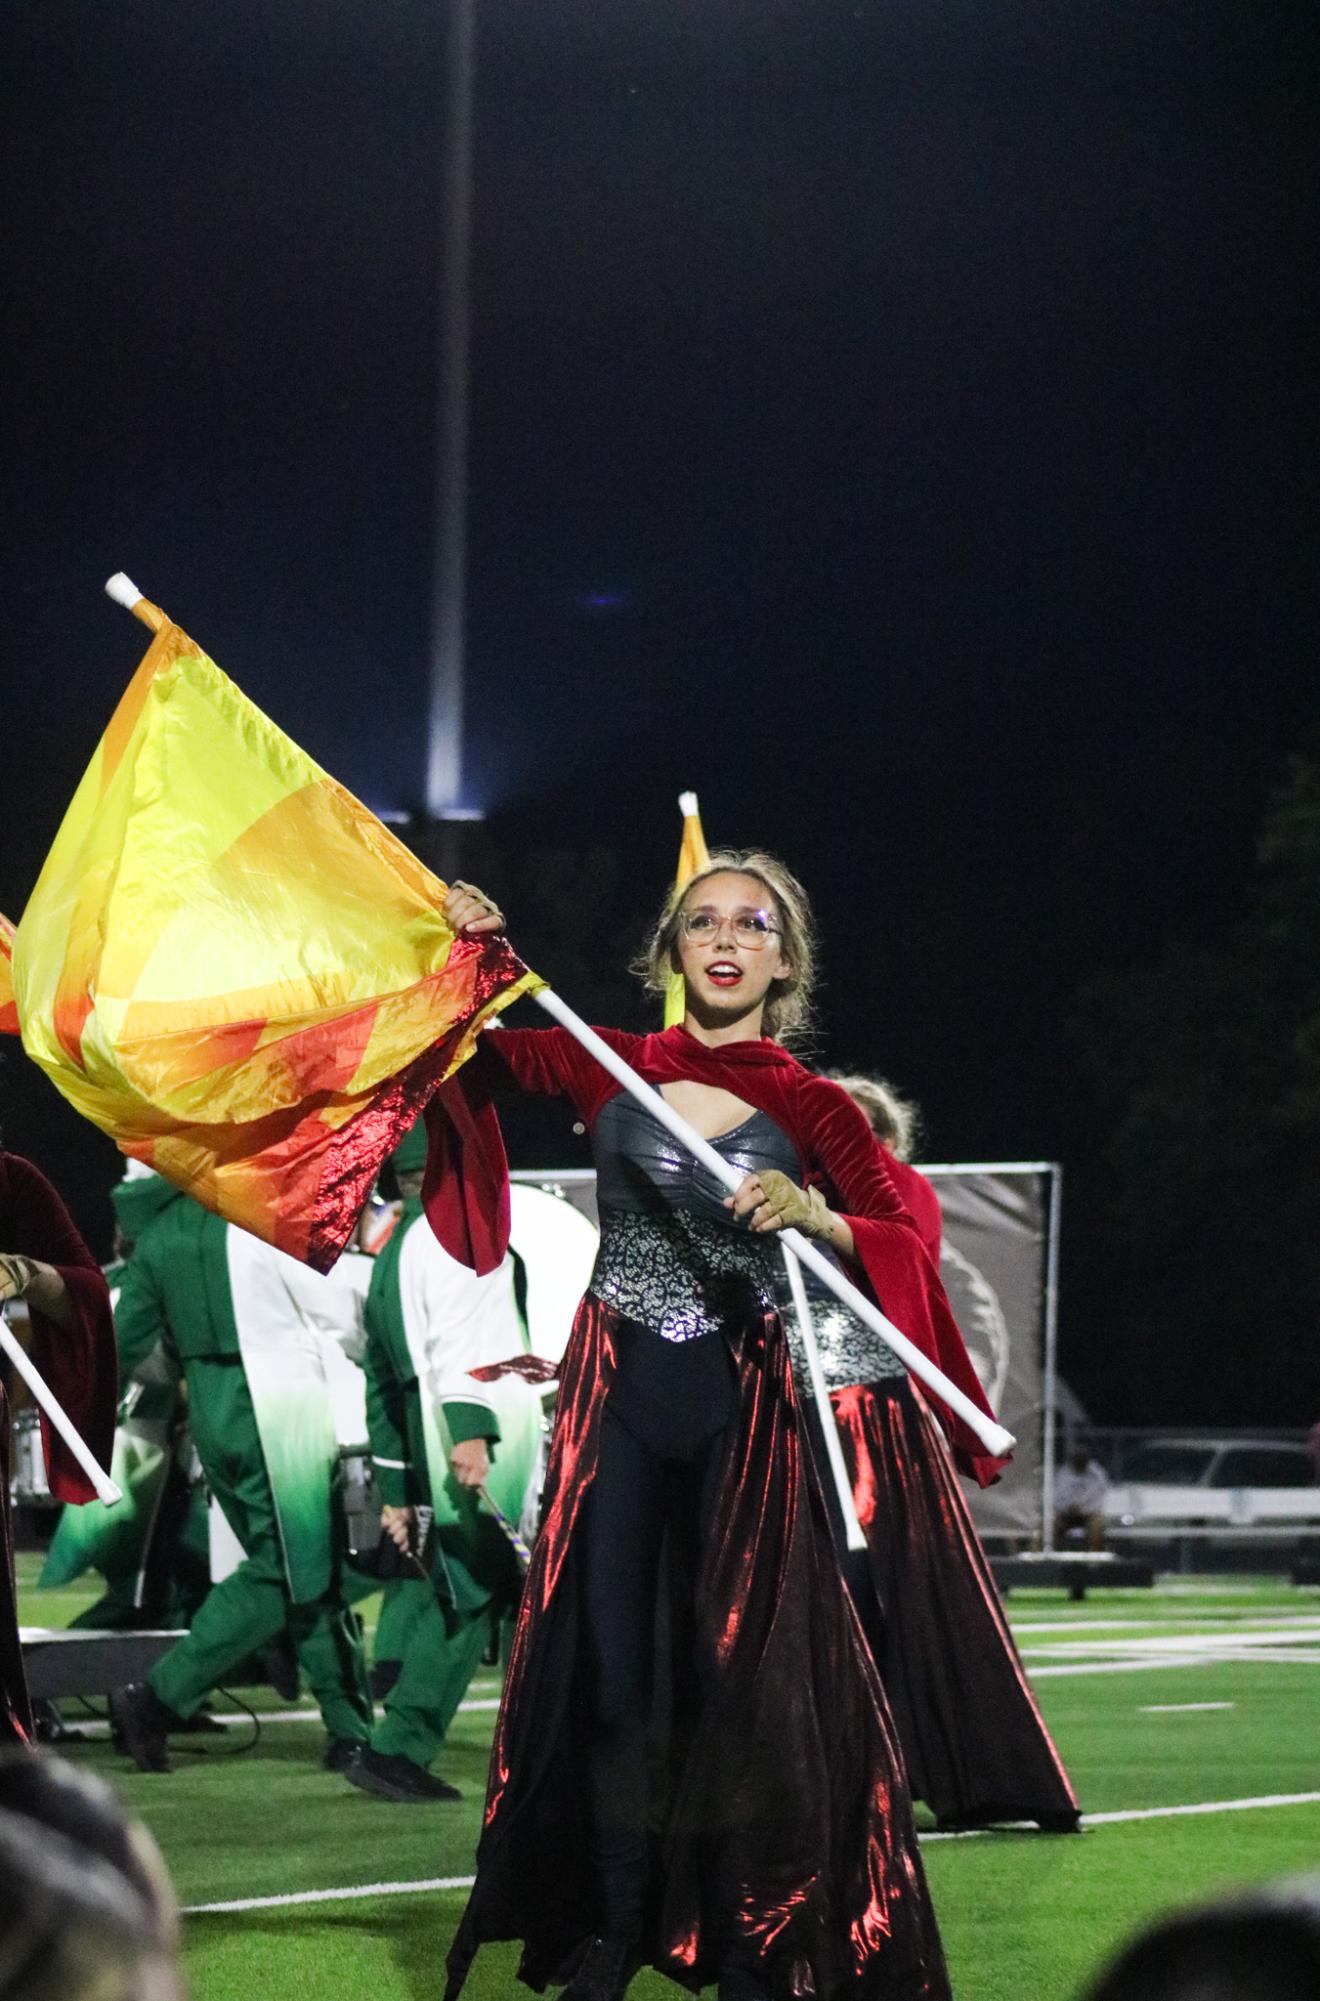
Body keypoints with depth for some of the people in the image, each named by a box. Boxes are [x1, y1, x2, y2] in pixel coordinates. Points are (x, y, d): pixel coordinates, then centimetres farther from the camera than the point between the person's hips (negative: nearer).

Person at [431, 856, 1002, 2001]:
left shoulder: (812, 1112, -1)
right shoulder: (614, 1070, 3)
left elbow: (905, 1249, -9)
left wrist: (818, 1218, -27)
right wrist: (463, 953, -8)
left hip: (739, 1407, -1)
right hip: (616, 1391, 1)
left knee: (736, 1668, 0)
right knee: (604, 1660, 3)